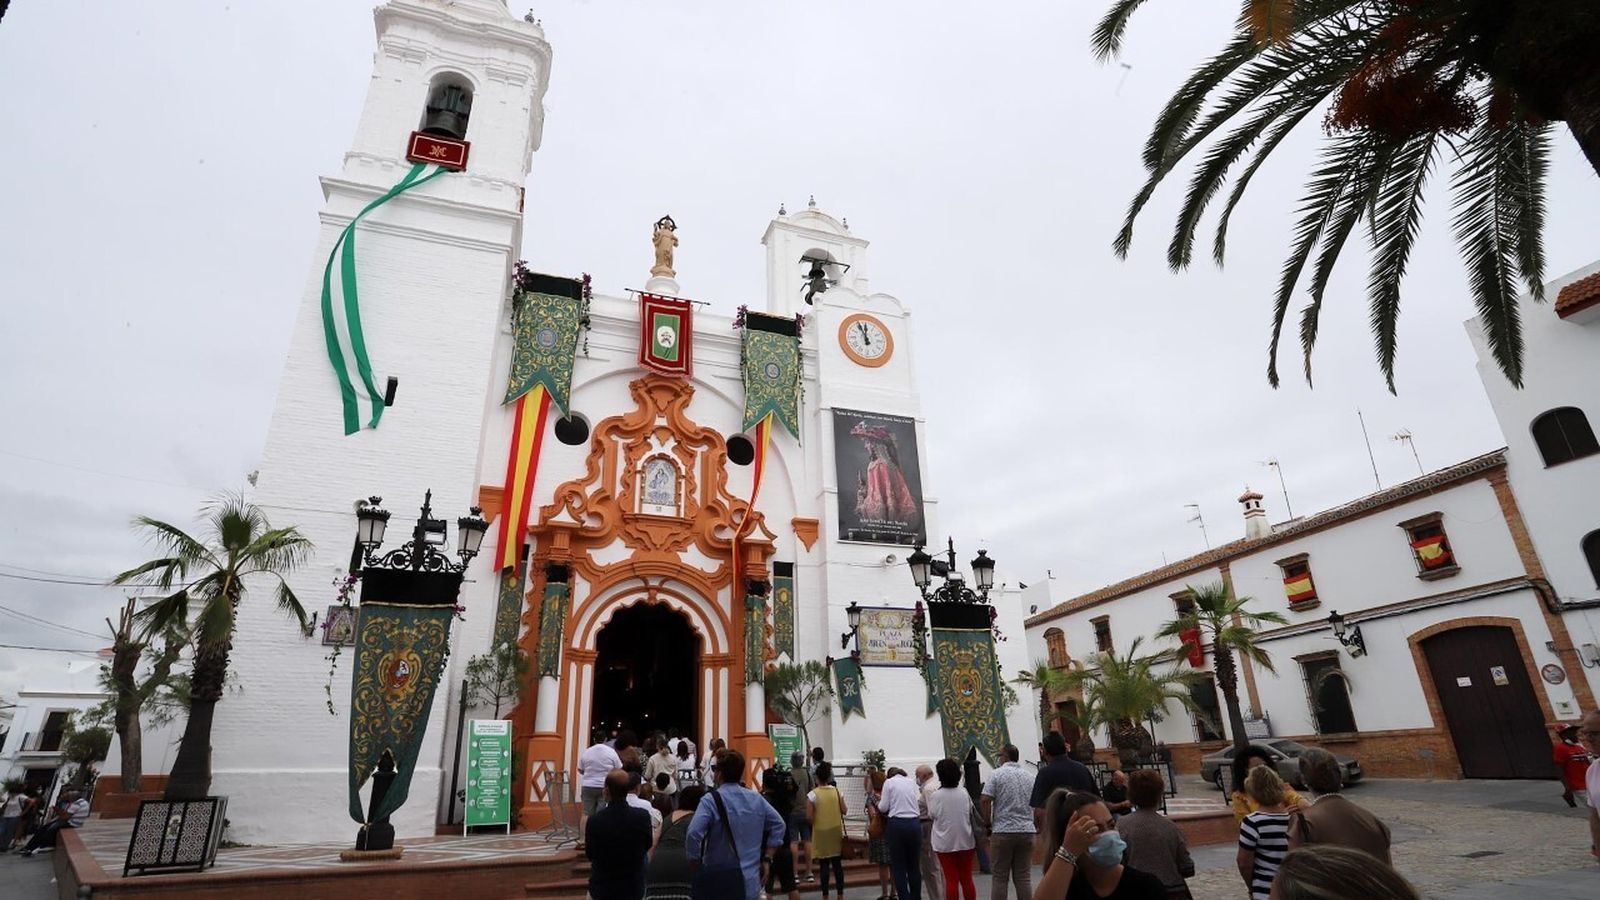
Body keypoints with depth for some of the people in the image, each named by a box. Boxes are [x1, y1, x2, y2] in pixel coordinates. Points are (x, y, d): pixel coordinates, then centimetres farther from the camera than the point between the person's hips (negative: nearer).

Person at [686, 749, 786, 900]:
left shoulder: (711, 800, -12)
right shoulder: (756, 798, 6)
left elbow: (693, 834, -22)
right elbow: (778, 824, 13)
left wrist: (694, 864, -8)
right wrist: (767, 859, 15)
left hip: (719, 883, -5)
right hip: (751, 882, 5)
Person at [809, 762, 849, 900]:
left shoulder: (813, 794, -11)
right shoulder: (837, 791, -1)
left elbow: (809, 816, -14)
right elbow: (844, 811, 0)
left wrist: (816, 820, 7)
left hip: (821, 832, -3)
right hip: (836, 831, 3)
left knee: (824, 864, 5)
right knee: (837, 863, 11)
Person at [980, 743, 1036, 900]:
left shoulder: (996, 774, -6)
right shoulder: (1030, 776, 9)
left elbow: (986, 800, -13)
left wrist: (988, 823, -1)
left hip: (1003, 830, -4)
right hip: (1027, 830, 4)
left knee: (1000, 877, 4)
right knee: (1024, 877, 8)